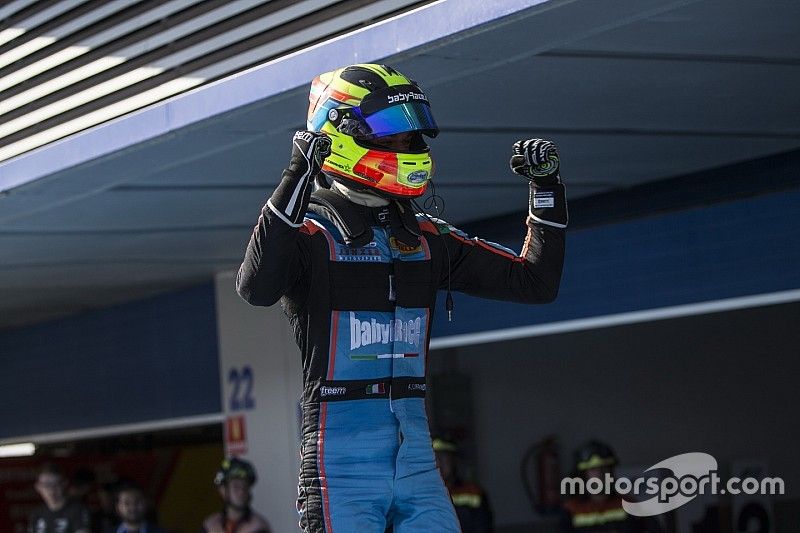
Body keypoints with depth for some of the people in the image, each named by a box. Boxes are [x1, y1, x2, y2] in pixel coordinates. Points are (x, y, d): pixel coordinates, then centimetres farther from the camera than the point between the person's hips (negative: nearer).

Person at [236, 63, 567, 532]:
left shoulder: (428, 239, 13)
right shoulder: (308, 232, -5)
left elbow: (535, 282, 18)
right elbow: (257, 289, -27)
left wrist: (547, 187, 8)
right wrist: (297, 178, -31)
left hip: (417, 463, 6)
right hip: (342, 470, -6)